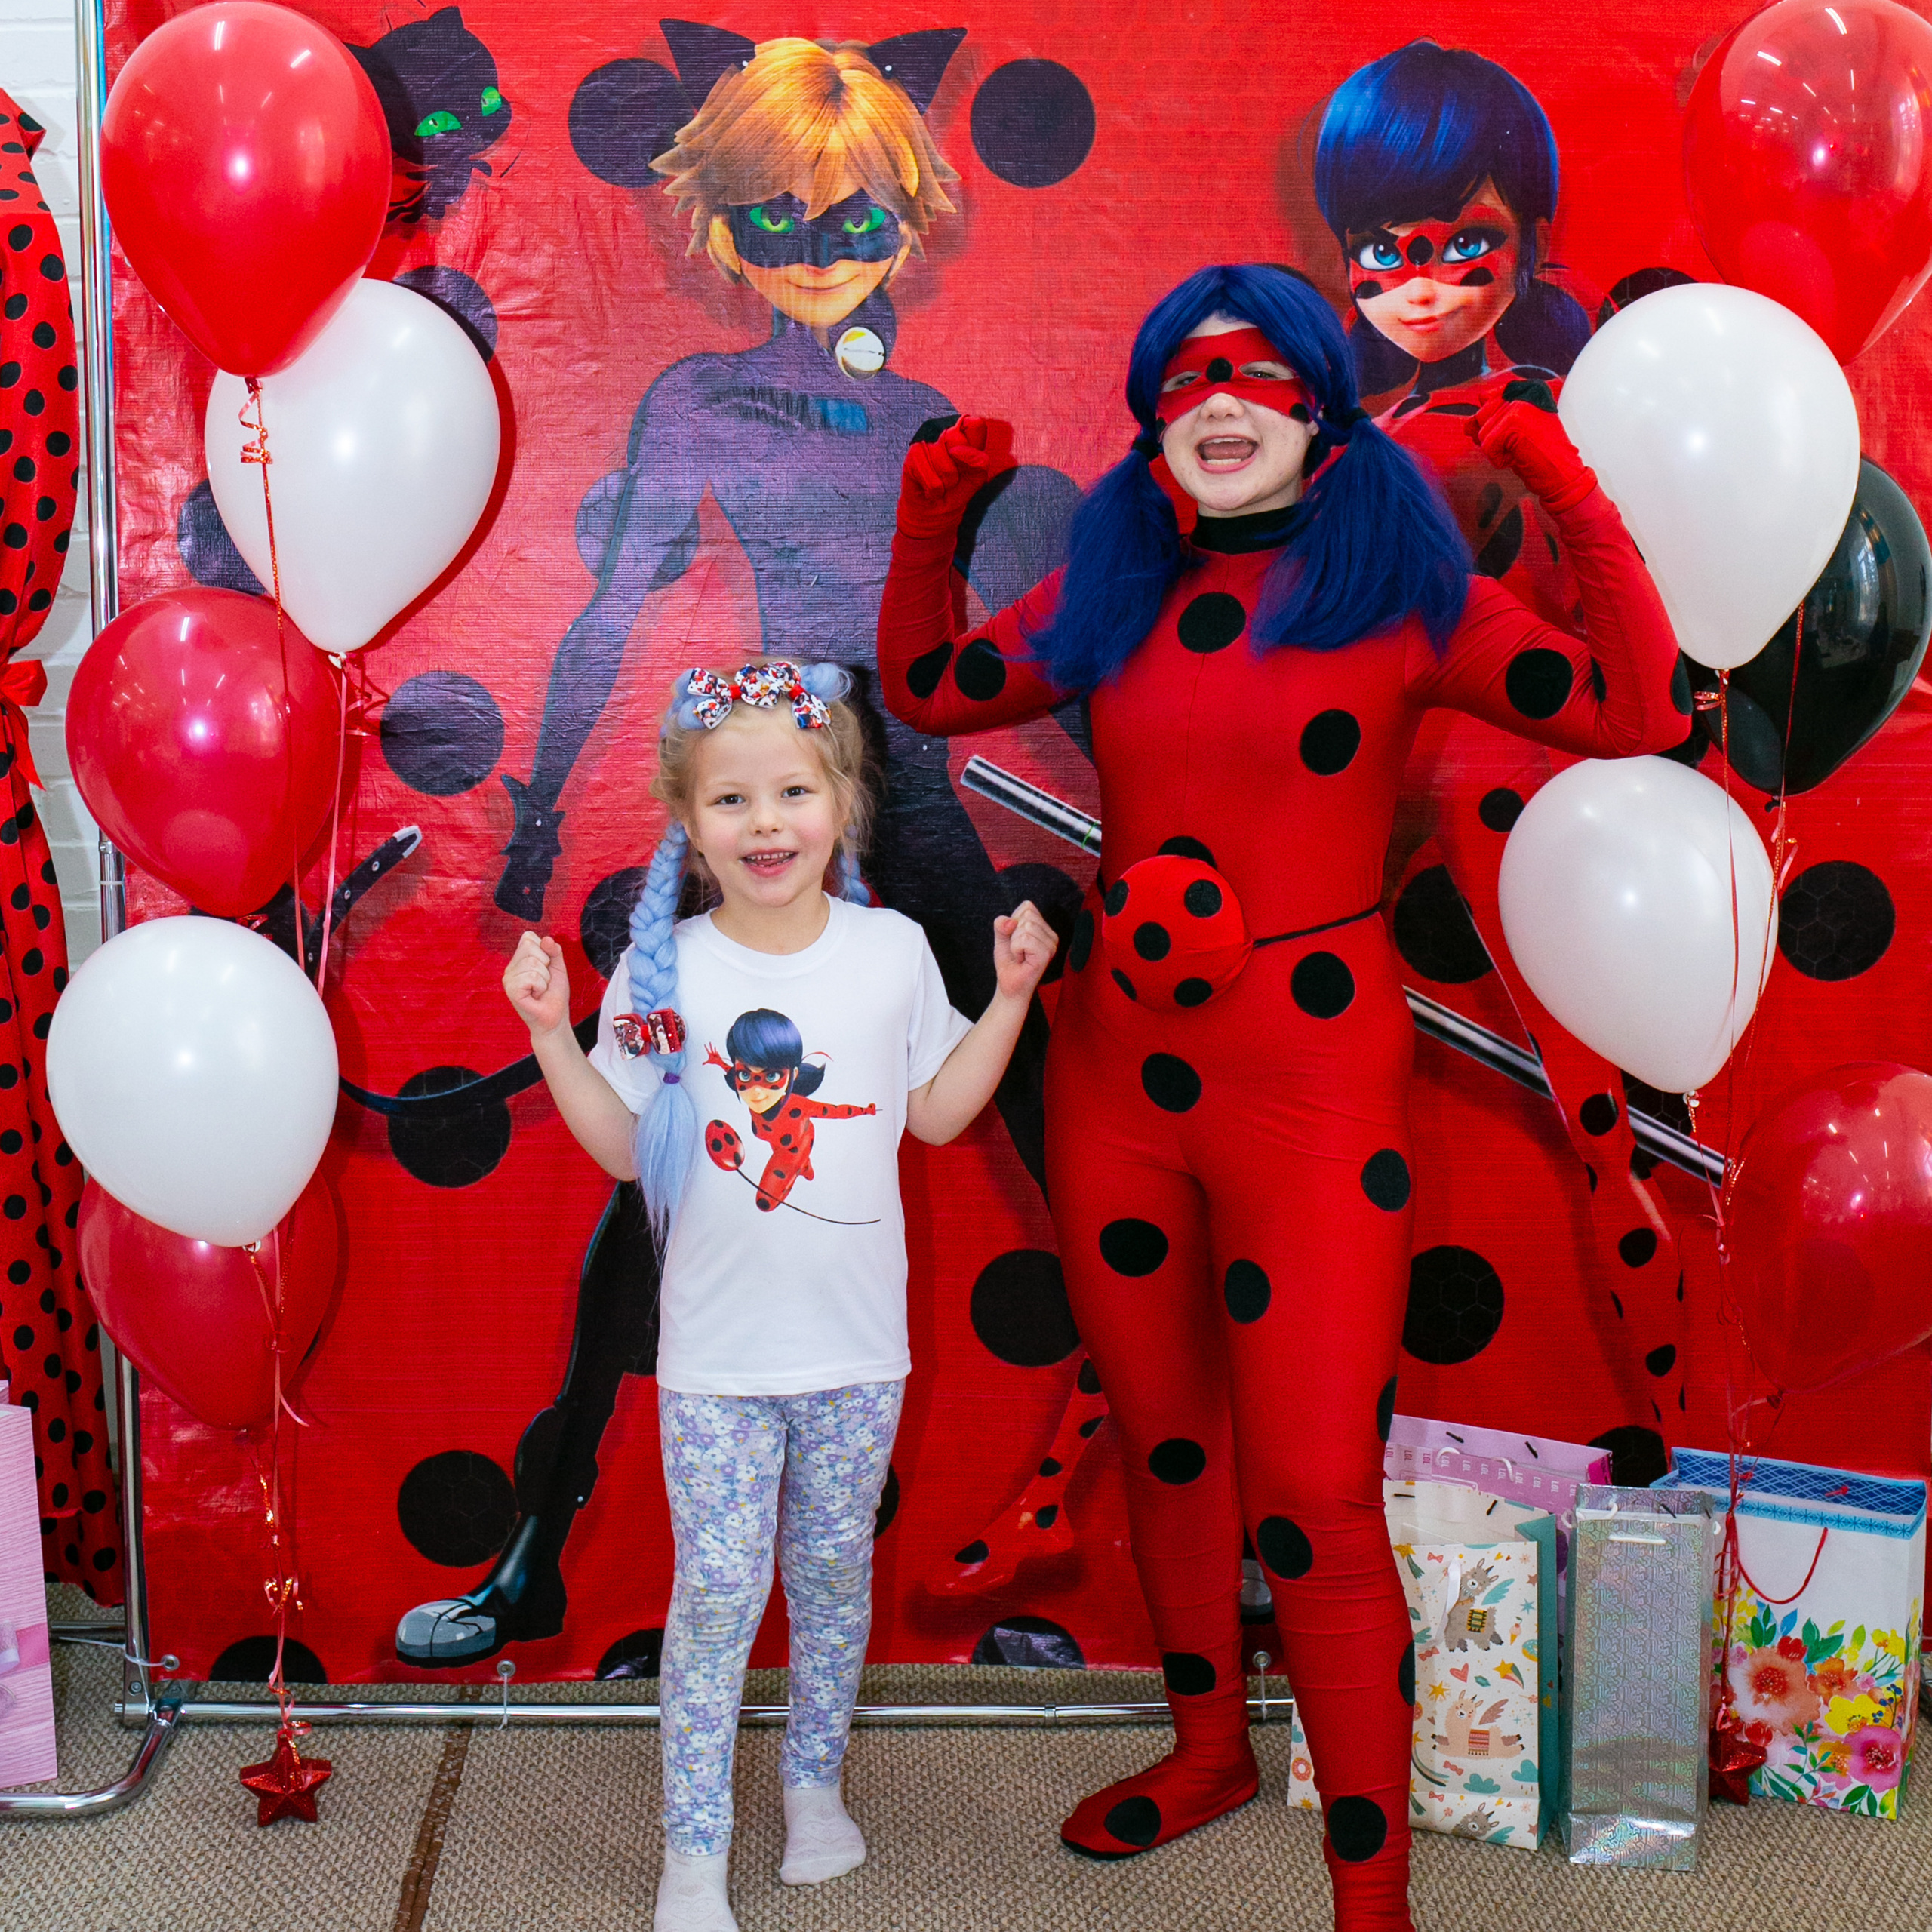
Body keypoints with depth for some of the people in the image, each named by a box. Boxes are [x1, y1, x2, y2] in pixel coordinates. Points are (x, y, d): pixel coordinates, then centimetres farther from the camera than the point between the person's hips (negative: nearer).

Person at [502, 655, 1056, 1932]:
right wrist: (552, 1034, -10)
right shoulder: (662, 972, -7)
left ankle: (816, 1783, 38)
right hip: (718, 1356, -2)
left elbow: (938, 1113, 6)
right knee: (718, 1593, 2)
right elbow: (622, 1147, -1)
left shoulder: (893, 951, -3)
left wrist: (1011, 996, 0)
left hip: (857, 1348, 2)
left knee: (834, 1573, 17)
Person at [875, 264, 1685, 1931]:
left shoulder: (1402, 600, -4)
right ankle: (1211, 1748, 42)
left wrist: (1573, 496, -22)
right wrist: (929, 524, 7)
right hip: (1116, 1062, 5)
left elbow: (1637, 713, -14)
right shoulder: (1112, 594, 9)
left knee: (1313, 1508, -5)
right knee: (1164, 1446, 19)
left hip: (1312, 1076, -5)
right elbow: (925, 690, 20)